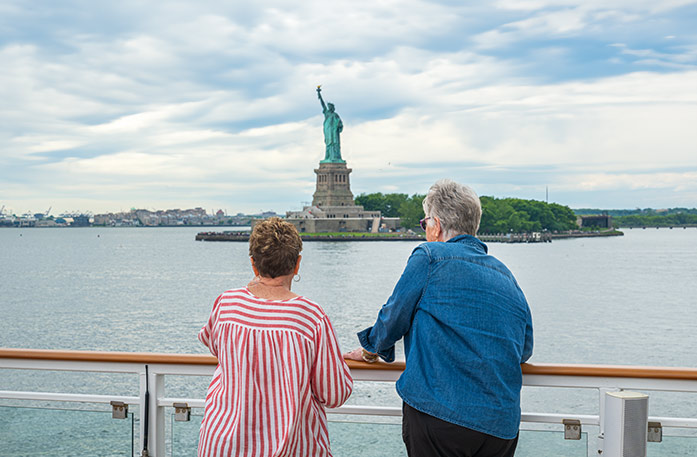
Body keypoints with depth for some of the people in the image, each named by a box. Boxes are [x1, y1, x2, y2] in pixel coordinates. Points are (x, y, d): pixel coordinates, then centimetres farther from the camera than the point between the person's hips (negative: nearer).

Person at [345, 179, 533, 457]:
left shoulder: (429, 257, -4)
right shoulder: (505, 275, 14)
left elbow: (393, 317, 2)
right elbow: (524, 351, 18)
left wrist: (371, 351, 21)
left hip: (439, 412, -6)